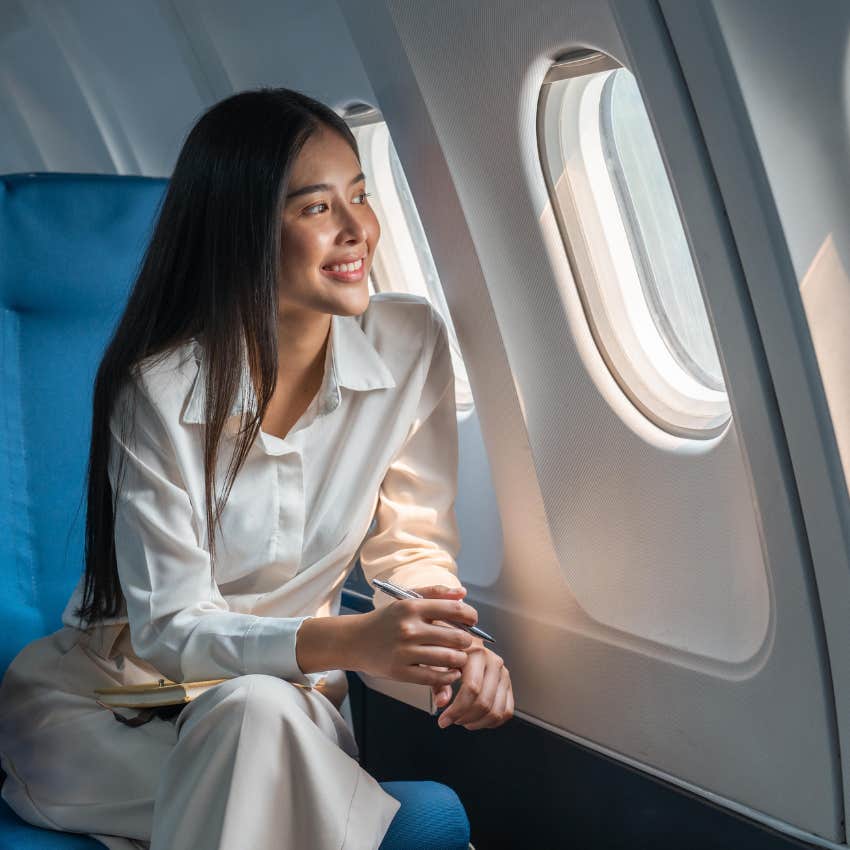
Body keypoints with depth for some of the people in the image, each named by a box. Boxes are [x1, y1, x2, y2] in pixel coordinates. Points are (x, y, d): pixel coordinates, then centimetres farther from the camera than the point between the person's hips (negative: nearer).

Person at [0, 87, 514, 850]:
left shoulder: (412, 344, -9)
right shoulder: (160, 391, -21)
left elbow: (412, 543, 0)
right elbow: (168, 629, -20)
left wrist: (456, 643, -22)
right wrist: (350, 642, -37)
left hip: (290, 696, 3)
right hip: (99, 698, -3)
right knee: (255, 711, -35)